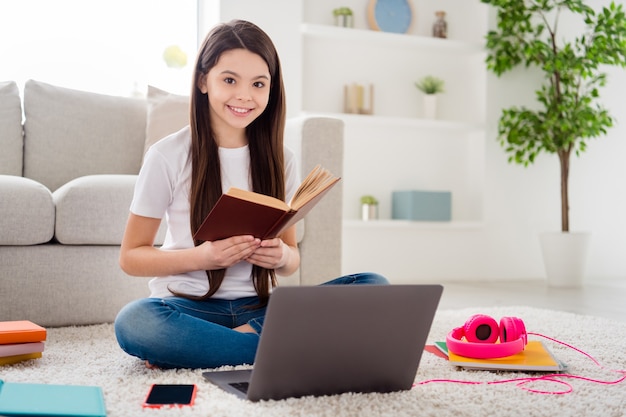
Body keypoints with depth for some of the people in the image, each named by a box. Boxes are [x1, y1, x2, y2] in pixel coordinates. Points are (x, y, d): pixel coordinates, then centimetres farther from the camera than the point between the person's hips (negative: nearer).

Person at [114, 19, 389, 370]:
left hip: (260, 309, 3)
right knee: (134, 322, -37)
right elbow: (130, 257, -1)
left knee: (375, 286, -17)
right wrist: (202, 256, -19)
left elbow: (293, 259, 11)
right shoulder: (168, 156, -4)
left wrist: (282, 257, -14)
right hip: (190, 307, -2)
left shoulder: (280, 159, 6)